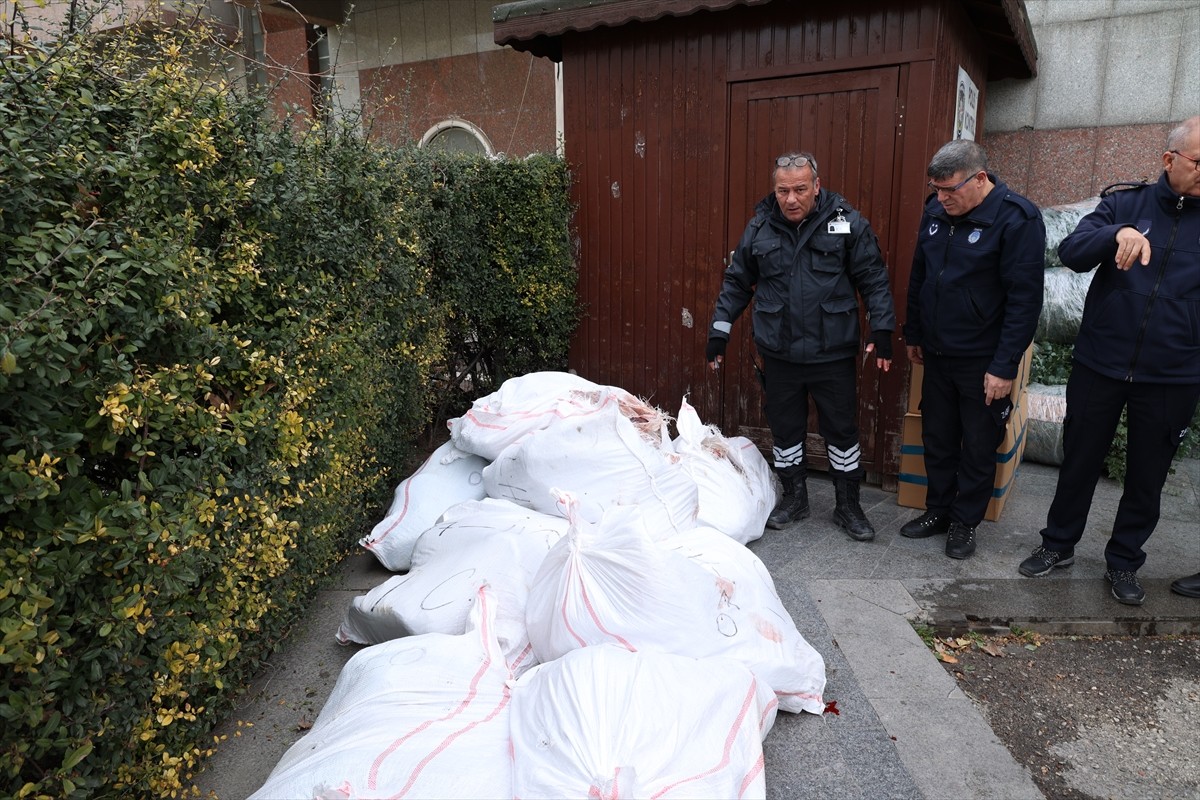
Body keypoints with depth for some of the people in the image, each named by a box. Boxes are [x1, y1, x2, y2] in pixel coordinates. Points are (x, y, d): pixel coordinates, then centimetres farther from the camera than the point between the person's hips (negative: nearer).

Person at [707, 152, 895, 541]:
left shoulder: (847, 223, -6)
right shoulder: (760, 227, 1)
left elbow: (874, 280, -3)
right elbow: (737, 282, 7)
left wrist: (882, 330, -8)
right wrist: (719, 330, 5)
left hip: (833, 353, -2)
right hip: (779, 354, 2)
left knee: (842, 429, 9)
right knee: (785, 428, 14)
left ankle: (848, 506, 28)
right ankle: (794, 497, 34)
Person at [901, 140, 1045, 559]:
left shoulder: (1017, 219, -16)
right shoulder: (936, 210, 2)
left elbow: (1025, 299, -17)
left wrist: (1004, 367, -18)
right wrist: (913, 334, 16)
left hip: (983, 362, -5)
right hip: (936, 353, 6)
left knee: (978, 448, 9)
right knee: (936, 440, 16)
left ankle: (965, 522, 25)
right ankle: (938, 510, 32)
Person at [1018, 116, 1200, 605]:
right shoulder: (1125, 204, -1)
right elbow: (1071, 253, -16)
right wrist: (1118, 234, -35)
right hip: (1099, 366, -1)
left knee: (1147, 477, 13)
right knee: (1079, 462, 12)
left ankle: (1124, 561, 31)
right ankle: (1059, 544, 30)